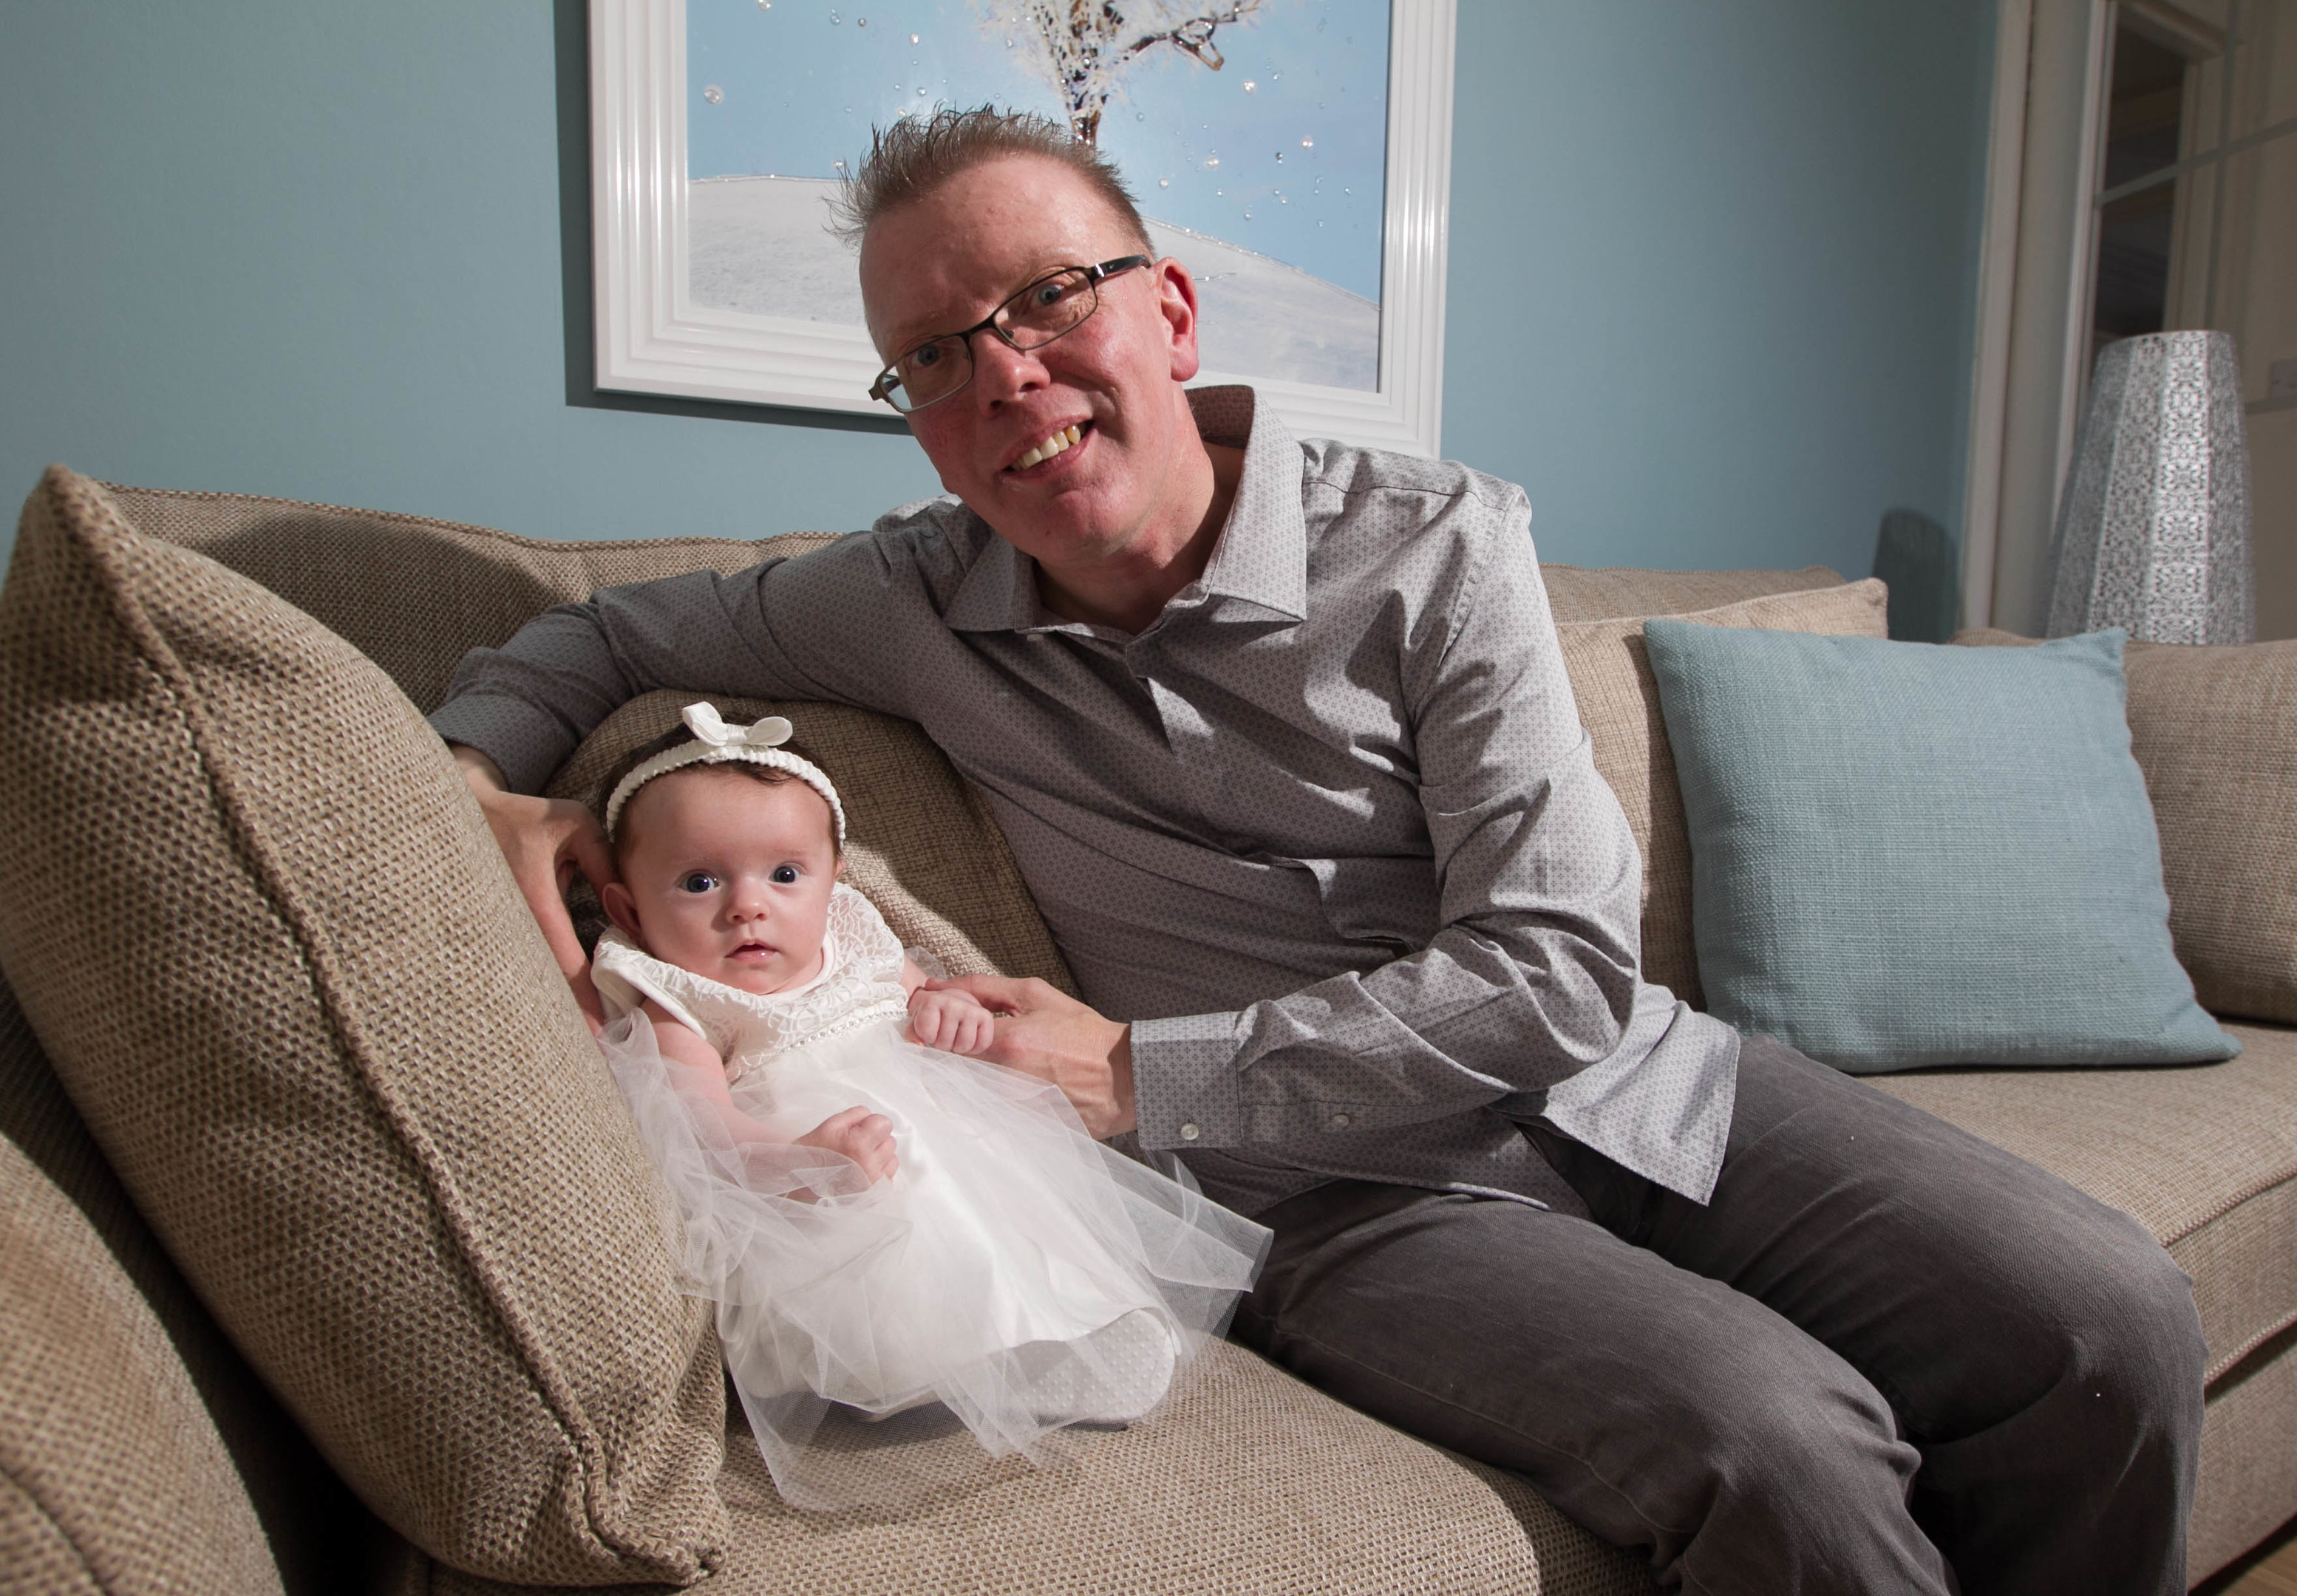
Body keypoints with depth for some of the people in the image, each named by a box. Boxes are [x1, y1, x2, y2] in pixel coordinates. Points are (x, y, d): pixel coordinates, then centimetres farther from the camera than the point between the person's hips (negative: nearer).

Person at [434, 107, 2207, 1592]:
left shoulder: (1440, 546, -8)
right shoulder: (916, 601, 0)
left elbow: (1562, 973, -14)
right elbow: (602, 634, 16)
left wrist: (1142, 1075, -16)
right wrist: (487, 772, -9)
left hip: (1630, 1089, 2)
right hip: (1360, 1193, -1)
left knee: (2111, 1323, -14)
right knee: (1785, 1447, -28)